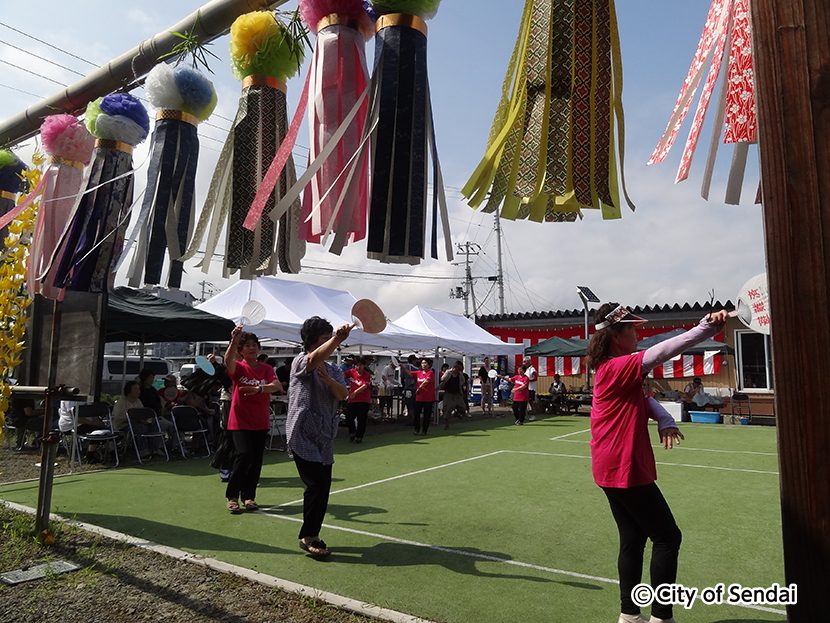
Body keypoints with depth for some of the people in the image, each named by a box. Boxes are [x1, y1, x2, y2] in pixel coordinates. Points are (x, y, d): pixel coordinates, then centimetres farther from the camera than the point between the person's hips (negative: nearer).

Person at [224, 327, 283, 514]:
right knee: (244, 454, -18)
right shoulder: (238, 368, -3)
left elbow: (276, 386, -14)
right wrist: (233, 342, -46)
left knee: (256, 460, 6)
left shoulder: (267, 369, 4)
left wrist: (259, 388, -33)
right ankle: (232, 496, -1)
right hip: (239, 421, -3)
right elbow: (228, 360, -28)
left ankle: (249, 496, 23)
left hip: (261, 422, 3)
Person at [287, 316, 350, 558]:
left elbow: (343, 395, -3)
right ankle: (308, 537, 5)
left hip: (324, 438, 7)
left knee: (323, 487, 8)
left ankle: (311, 535, 24)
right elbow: (315, 358, -32)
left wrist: (328, 379, -22)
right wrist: (338, 339, -47)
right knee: (317, 484, -12)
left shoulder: (333, 369, 13)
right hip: (303, 436, -7)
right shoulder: (300, 361, -6)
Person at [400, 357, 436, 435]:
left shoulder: (431, 372, -7)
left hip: (428, 398, -4)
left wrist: (419, 387, -23)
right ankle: (417, 429, 17)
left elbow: (426, 381, -20)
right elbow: (409, 373, 7)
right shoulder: (419, 373, 11)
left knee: (427, 415, 2)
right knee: (417, 413, 2)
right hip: (419, 397, 5)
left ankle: (424, 430, 15)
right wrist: (402, 367, -5)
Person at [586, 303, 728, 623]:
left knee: (633, 539, 16)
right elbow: (658, 353, -32)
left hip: (614, 470, 10)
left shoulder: (615, 368, 12)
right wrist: (705, 329, -39)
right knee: (667, 537, 2)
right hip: (625, 470, -10)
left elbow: (643, 397, 9)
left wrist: (665, 420, -10)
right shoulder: (617, 366, -19)